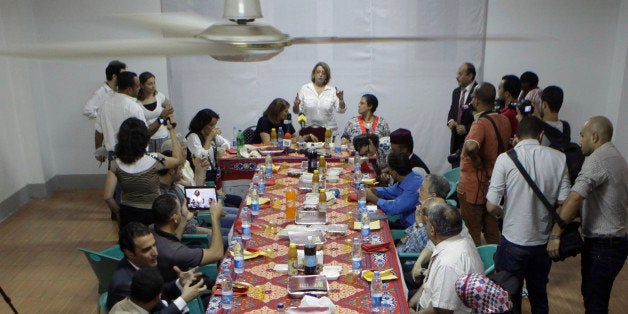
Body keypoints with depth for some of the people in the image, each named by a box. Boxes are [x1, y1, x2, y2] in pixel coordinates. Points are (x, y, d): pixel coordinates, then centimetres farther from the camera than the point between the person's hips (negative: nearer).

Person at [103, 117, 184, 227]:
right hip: (152, 215, -3)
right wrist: (172, 131, 4)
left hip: (127, 215, 3)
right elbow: (179, 159, 0)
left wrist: (118, 212, 7)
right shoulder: (154, 160, -18)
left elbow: (108, 197, -12)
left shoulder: (115, 165, -12)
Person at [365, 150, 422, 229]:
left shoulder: (414, 185, -28)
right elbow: (390, 191, 17)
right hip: (404, 222, 8)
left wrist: (373, 198, -16)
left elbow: (394, 208, -30)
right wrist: (371, 190, 1)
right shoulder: (406, 179, 0)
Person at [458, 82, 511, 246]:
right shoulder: (504, 120, 1)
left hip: (473, 188, -8)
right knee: (492, 231, 21)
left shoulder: (481, 123, -24)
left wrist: (477, 162, -26)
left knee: (472, 233, 9)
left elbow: (470, 147, -44)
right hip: (494, 185, 8)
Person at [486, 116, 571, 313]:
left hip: (513, 241, -3)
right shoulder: (558, 158, -7)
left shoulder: (506, 159, -15)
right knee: (539, 296, 24)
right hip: (544, 242, 3)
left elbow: (491, 206, -15)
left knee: (510, 298, 15)